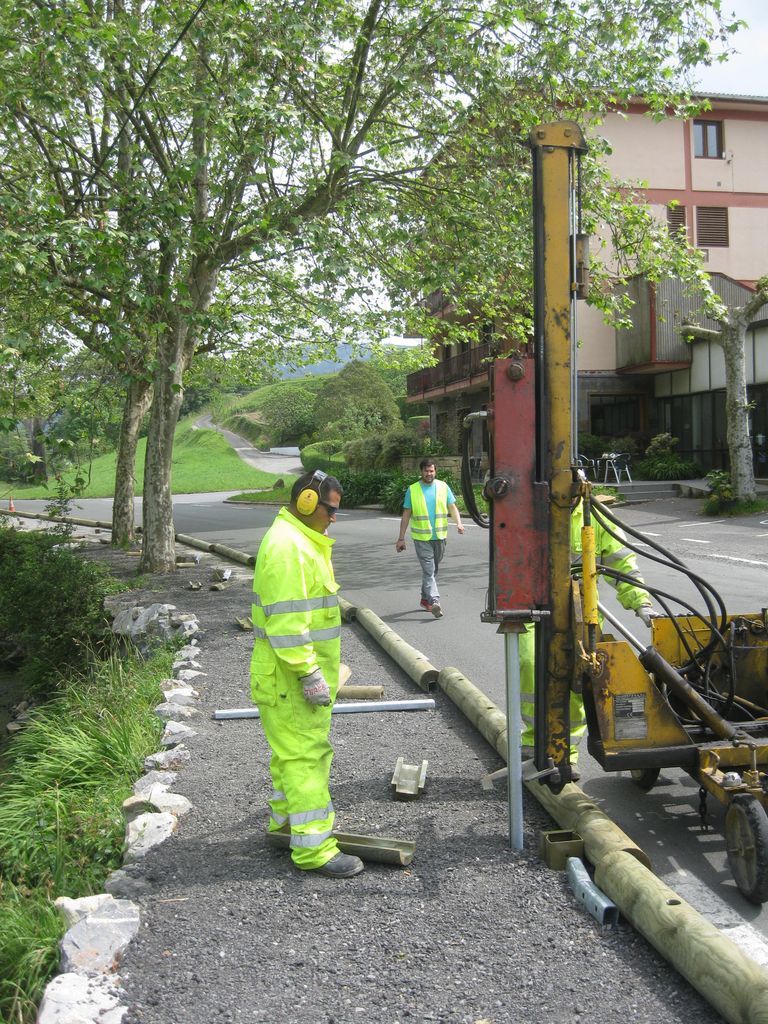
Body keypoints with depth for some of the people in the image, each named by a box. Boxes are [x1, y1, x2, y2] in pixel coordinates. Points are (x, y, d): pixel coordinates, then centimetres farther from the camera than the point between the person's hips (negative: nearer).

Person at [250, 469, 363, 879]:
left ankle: (285, 818, 37)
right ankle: (313, 847, -2)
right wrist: (309, 673, -25)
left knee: (292, 749, 22)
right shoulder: (287, 546, -20)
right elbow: (286, 621, -26)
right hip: (289, 676, -11)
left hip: (300, 671, 11)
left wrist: (317, 669, 24)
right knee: (305, 755, -7)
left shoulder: (303, 541, 15)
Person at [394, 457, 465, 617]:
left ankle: (425, 599, 28)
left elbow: (452, 508, 3)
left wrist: (458, 523, -16)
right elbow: (406, 515, 4)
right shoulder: (412, 490, 0)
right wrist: (401, 538, 2)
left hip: (440, 537, 3)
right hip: (421, 538, -3)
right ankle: (434, 602, -20)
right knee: (428, 570, -11)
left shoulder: (443, 487, 5)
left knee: (433, 569, 14)